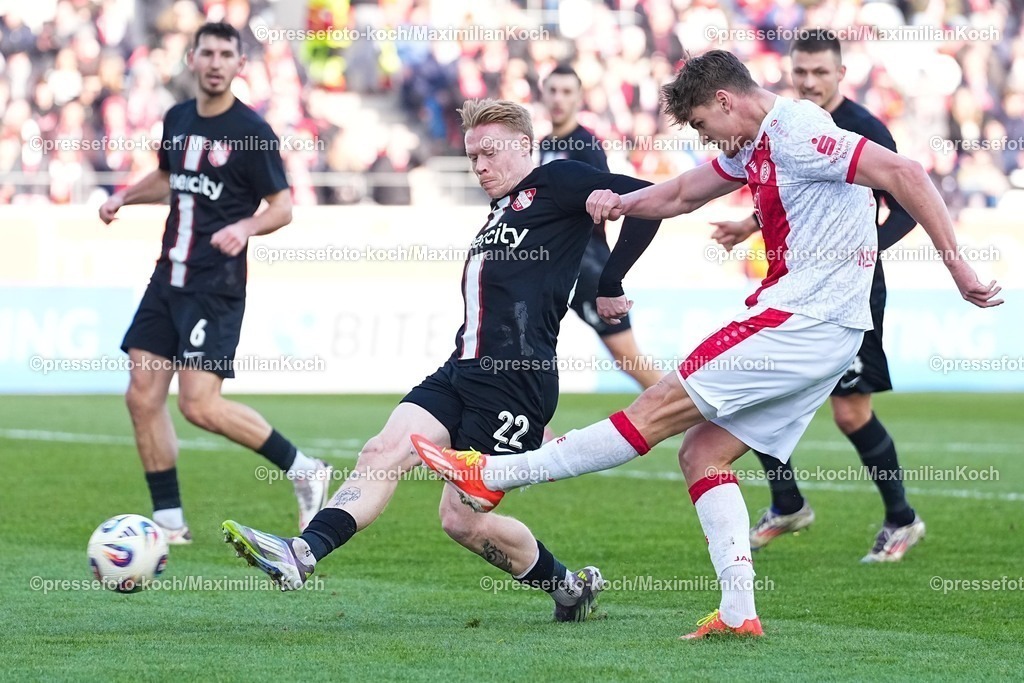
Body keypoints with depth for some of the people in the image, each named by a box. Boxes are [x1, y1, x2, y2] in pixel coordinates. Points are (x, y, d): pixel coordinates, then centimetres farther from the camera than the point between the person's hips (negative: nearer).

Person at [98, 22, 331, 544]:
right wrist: (125, 196, 11)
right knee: (142, 397, 1)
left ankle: (303, 470, 2)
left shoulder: (251, 132, -9)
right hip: (168, 279, 7)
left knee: (199, 404, -15)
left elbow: (282, 207, -7)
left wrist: (245, 228, -26)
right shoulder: (177, 120, 10)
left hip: (215, 288, -7)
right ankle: (169, 522, 10)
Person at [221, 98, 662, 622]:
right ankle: (303, 554, -19)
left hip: (514, 382, -9)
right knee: (383, 451, -12)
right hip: (462, 371, 9)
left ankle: (572, 587, 12)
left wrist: (608, 288, -7)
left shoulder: (556, 183, -3)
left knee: (463, 520, -5)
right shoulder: (500, 211, 25)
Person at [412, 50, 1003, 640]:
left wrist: (957, 267, -20)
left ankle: (492, 475, -2)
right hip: (819, 336, 10)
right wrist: (621, 203, 9)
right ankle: (739, 614, 1)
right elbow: (682, 194, 30)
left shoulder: (797, 132, -13)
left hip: (805, 319, -10)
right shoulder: (751, 148, 17)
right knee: (703, 453, 8)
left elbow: (905, 174, -19)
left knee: (661, 409, -6)